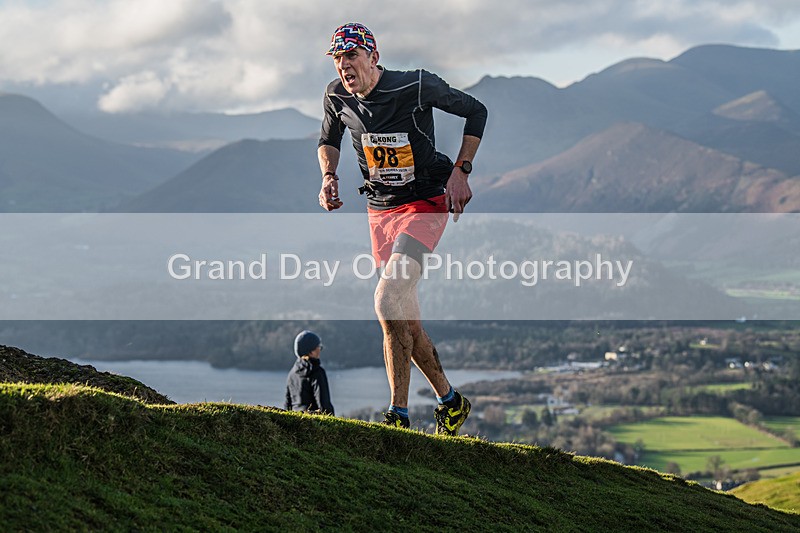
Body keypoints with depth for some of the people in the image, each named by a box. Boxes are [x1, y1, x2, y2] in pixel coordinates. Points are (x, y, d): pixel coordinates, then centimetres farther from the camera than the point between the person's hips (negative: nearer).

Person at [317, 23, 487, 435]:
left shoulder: (416, 86, -18)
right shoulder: (337, 97, -5)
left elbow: (475, 111, -5)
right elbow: (328, 140, 16)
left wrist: (460, 171, -12)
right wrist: (329, 177, -4)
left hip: (425, 204, -6)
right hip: (380, 211, 6)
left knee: (388, 300, -24)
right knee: (406, 322, 5)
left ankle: (398, 416, -16)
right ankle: (450, 401, 24)